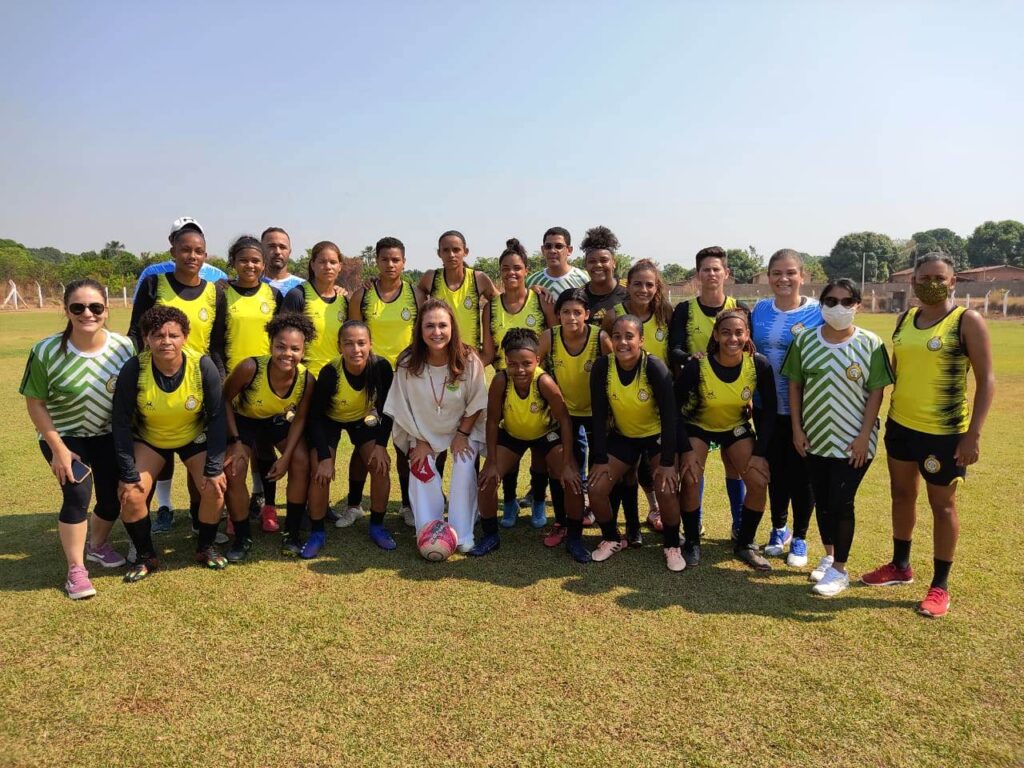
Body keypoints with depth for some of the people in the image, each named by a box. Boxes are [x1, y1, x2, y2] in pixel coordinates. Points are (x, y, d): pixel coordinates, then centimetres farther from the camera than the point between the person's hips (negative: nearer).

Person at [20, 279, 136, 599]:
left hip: (110, 435, 3)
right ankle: (76, 570, -2)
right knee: (78, 492, -19)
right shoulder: (46, 351, -20)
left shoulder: (124, 346, -15)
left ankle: (98, 545, 35)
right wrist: (58, 448, -15)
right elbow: (35, 403, -11)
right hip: (64, 436, -2)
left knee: (114, 497, 1)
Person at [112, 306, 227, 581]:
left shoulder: (203, 367, -26)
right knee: (130, 495, -14)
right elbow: (122, 423, -16)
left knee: (214, 488, -17)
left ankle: (205, 548, 10)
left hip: (194, 437, 0)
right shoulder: (133, 370, -26)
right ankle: (145, 556, 12)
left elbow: (217, 417, -16)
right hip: (149, 439, 1)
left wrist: (215, 467, -18)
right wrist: (129, 473, -17)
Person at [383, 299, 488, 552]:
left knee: (465, 470, -18)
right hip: (423, 431, 1)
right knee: (422, 472, -15)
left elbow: (476, 403, -11)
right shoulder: (407, 363, -23)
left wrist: (462, 434, -11)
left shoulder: (469, 360, -25)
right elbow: (402, 409, -11)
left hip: (464, 428, -1)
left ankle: (462, 536, -5)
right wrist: (420, 440, -9)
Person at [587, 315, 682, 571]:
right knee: (596, 489, -8)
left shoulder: (655, 367, -26)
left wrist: (667, 463, -24)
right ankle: (612, 539, 20)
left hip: (657, 435, -3)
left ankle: (671, 545, 7)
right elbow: (599, 415, -13)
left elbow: (669, 416, -23)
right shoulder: (602, 367, -19)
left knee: (666, 490, -21)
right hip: (622, 436, 3)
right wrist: (601, 459, -14)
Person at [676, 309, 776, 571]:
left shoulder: (759, 365, -23)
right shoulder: (697, 366, -29)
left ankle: (745, 544, 12)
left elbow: (769, 409, -10)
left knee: (759, 482, -10)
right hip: (697, 426, -2)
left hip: (737, 427, 2)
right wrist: (687, 450, -19)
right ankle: (692, 543, 6)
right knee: (691, 480, -18)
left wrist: (760, 453, -12)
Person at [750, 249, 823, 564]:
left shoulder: (819, 312, -8)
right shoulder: (759, 310, 3)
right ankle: (778, 529, 33)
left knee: (801, 473, 7)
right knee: (775, 470, 15)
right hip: (767, 407, 3)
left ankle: (800, 538, 24)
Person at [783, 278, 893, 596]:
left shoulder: (871, 344, -7)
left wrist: (863, 436, -11)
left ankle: (840, 569, 16)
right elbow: (794, 386, 4)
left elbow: (876, 393, -6)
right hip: (815, 438, 3)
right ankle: (828, 556, 34)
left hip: (853, 441, -3)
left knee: (841, 503, 0)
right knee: (821, 501, 14)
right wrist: (797, 429, -1)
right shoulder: (805, 341, -1)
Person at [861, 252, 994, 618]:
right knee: (902, 494, 18)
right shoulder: (905, 319, 6)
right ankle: (900, 566, 36)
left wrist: (973, 434, -17)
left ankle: (940, 586, 21)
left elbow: (986, 379, -11)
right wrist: (887, 415, 13)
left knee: (942, 505, 6)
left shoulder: (967, 321, -10)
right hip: (900, 424, 6)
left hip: (945, 432, -6)